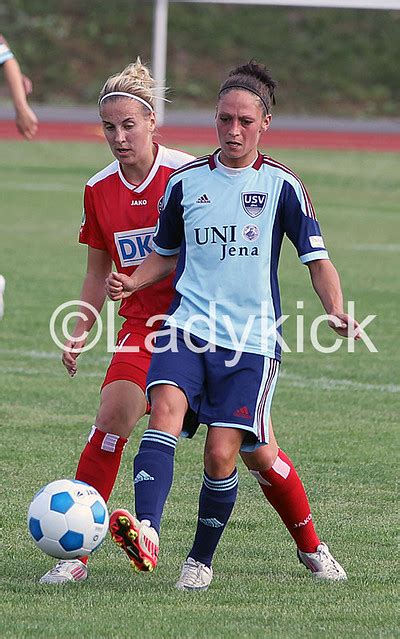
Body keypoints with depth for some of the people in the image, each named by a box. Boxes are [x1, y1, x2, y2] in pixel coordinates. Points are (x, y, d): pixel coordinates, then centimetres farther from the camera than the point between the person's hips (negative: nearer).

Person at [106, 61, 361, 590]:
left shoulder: (282, 186, 0)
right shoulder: (185, 182, 8)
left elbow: (318, 260, 2)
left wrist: (337, 314, -16)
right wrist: (133, 283, 1)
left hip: (251, 338, -2)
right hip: (187, 325, 2)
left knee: (223, 452, -8)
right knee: (166, 408, -25)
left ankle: (201, 559, 15)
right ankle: (146, 533, -43)